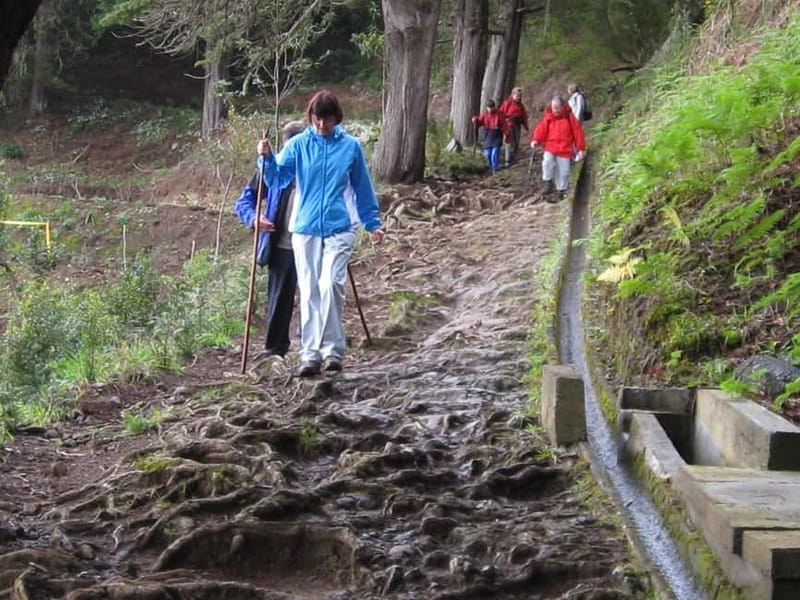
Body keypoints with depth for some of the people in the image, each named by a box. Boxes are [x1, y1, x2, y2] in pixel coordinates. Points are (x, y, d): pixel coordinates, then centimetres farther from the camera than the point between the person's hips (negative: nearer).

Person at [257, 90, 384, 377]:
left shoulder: (351, 146, 3)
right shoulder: (298, 145, 4)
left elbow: (363, 188, 11)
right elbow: (278, 179, 0)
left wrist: (373, 223, 13)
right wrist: (267, 159, -18)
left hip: (339, 228, -2)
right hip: (305, 229, 2)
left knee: (330, 285, -17)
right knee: (309, 292, 4)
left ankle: (333, 349, -7)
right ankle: (310, 354, 8)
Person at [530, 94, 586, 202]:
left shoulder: (569, 117, -2)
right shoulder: (548, 117, 1)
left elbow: (578, 132, 2)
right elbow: (541, 129, -7)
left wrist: (581, 148, 1)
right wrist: (535, 140, -26)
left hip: (565, 150, 0)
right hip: (550, 148, 0)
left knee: (563, 172, 3)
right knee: (547, 162, -28)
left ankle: (561, 191, 21)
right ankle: (548, 182, -8)